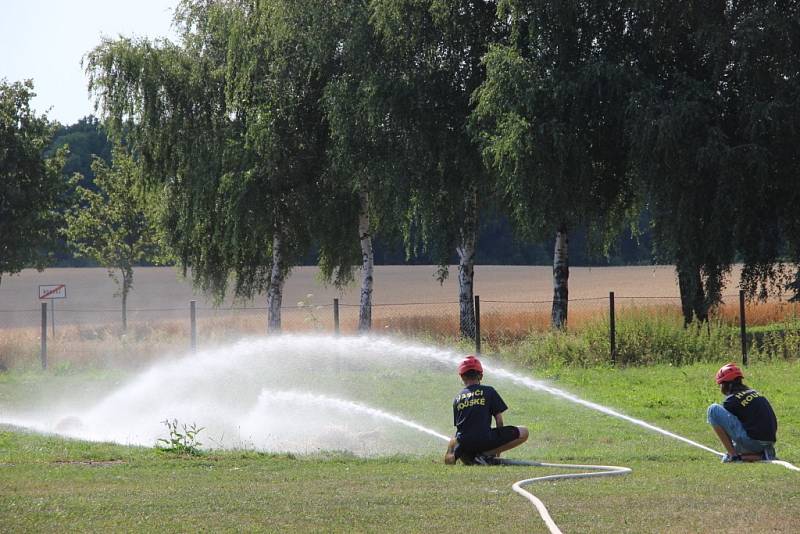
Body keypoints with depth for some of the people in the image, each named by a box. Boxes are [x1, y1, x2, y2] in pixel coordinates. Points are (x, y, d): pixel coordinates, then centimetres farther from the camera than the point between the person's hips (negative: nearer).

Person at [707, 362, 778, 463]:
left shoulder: (731, 400, -2)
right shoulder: (756, 393, 19)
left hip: (751, 442, -8)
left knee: (713, 409, -6)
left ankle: (733, 455, -6)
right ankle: (762, 456, 7)